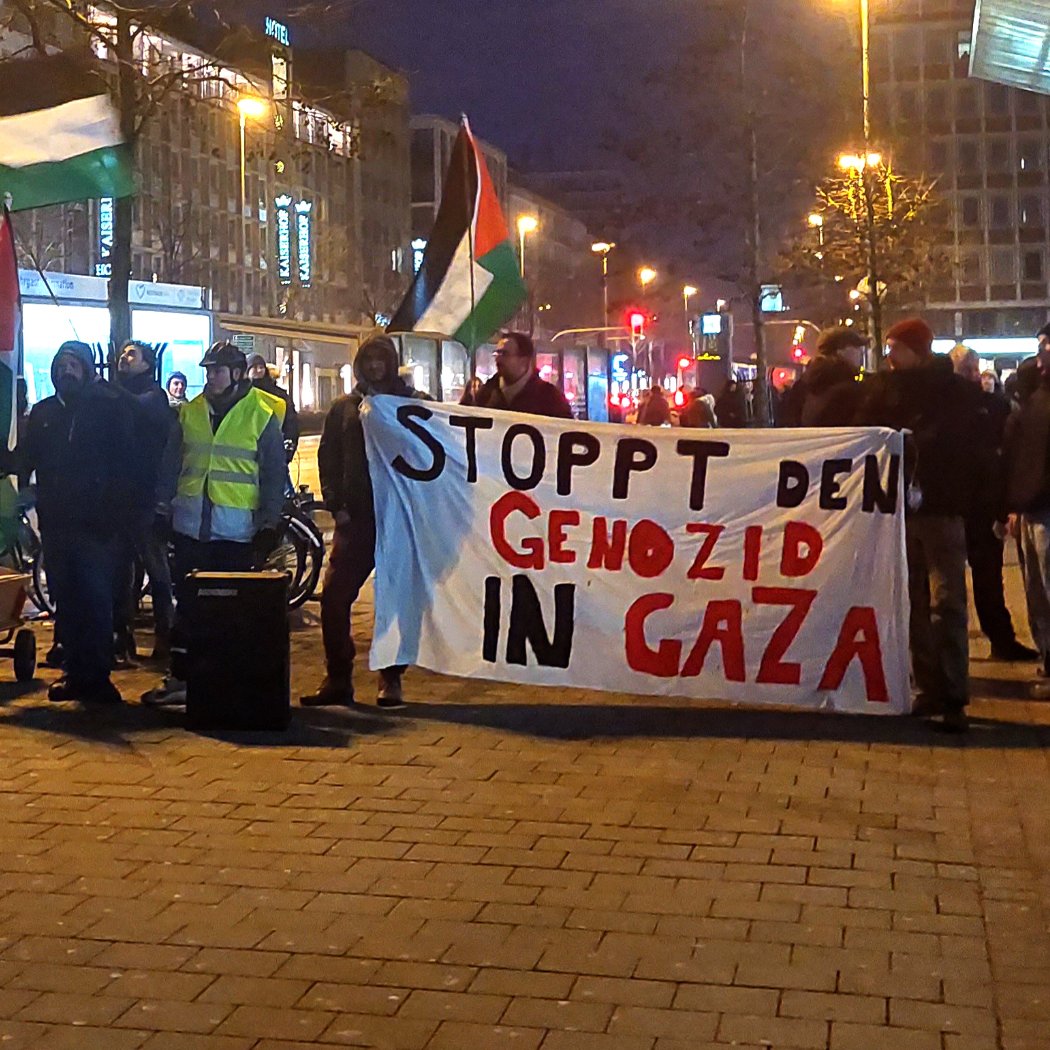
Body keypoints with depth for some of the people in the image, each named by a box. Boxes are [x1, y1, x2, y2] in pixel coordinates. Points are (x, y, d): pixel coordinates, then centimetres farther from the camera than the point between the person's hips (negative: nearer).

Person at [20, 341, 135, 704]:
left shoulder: (110, 407, 0)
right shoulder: (42, 412, 14)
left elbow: (124, 463, -6)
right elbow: (26, 461, 16)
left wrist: (112, 513, -13)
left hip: (95, 523, -5)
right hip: (55, 523, 5)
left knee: (96, 601, -5)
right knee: (65, 602, 8)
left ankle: (96, 677, 1)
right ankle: (75, 673, 17)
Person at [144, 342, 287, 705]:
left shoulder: (262, 415, -1)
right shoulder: (190, 412, 9)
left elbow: (275, 475, -1)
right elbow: (170, 465, 15)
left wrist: (268, 525, -5)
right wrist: (162, 509, 10)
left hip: (237, 531, -3)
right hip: (190, 525, 4)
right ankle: (179, 677, 14)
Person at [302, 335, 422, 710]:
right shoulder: (344, 408, 13)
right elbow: (328, 459, 11)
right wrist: (336, 506, 0)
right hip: (355, 516, 2)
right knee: (334, 596, -5)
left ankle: (391, 679, 12)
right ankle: (337, 680, 3)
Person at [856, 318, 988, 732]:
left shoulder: (955, 390, 1)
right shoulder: (884, 387, 9)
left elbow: (969, 447, -2)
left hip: (939, 507, -4)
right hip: (897, 506, 4)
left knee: (947, 602, -7)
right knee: (915, 602, 8)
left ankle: (953, 698, -6)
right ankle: (931, 688, 15)